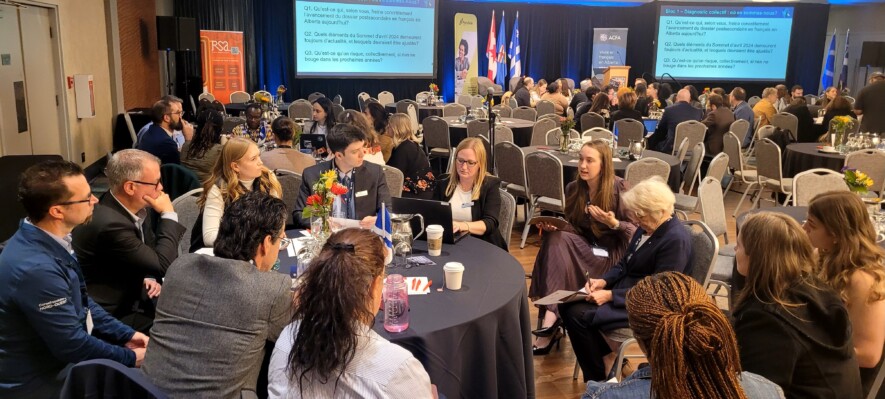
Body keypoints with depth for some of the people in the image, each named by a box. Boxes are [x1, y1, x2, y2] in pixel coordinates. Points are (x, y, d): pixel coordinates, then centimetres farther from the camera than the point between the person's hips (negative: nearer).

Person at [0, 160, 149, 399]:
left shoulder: (49, 240, -3)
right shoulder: (36, 268, -32)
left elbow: (80, 302, 10)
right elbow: (73, 346, -25)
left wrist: (126, 335, 3)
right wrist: (131, 358, -12)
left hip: (60, 351, 8)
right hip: (42, 379, -8)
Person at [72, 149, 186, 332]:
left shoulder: (137, 207, -4)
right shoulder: (110, 224, -30)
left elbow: (149, 260, 12)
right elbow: (163, 266, -23)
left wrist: (149, 279, -8)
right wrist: (169, 215, -18)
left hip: (127, 297, 8)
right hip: (106, 317, -8)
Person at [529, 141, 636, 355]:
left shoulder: (619, 188, -9)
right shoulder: (573, 189, 5)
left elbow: (635, 230, -8)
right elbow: (572, 226, 10)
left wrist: (613, 223, -26)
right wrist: (553, 226, -10)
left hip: (612, 253, -5)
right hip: (584, 248, 5)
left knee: (559, 242, -29)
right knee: (555, 238, -27)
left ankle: (552, 314, -28)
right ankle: (551, 314, -32)